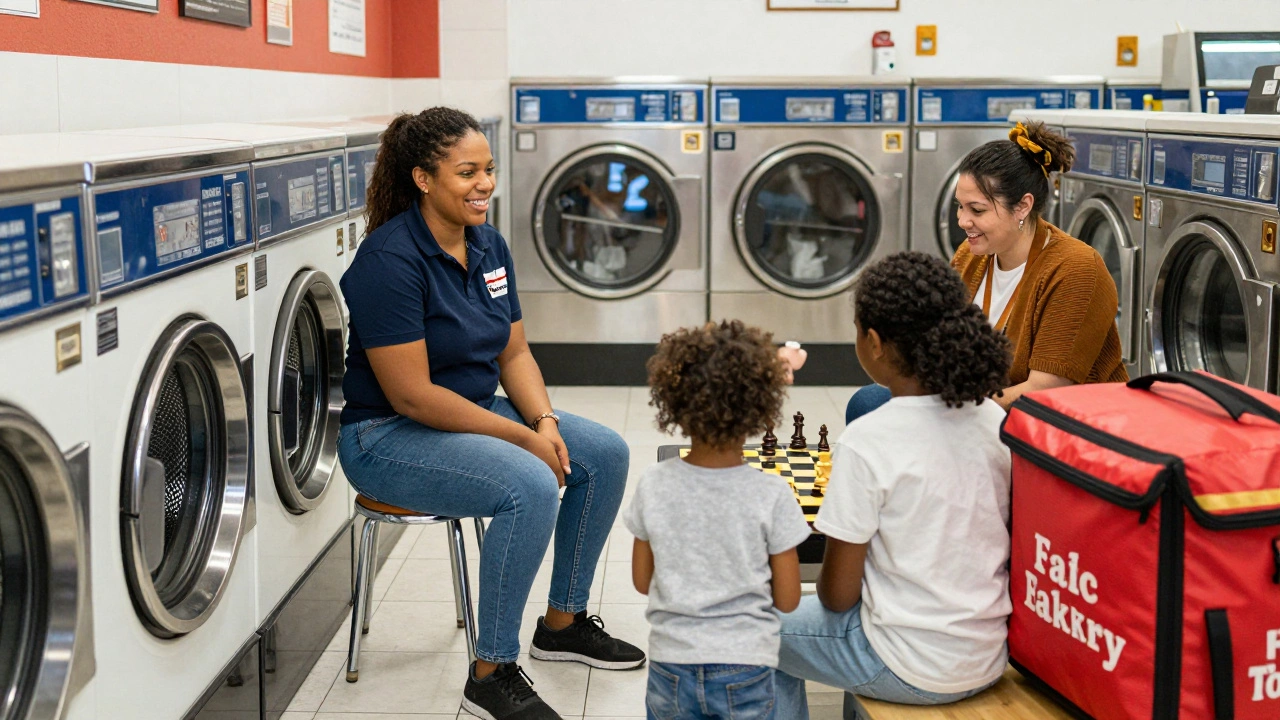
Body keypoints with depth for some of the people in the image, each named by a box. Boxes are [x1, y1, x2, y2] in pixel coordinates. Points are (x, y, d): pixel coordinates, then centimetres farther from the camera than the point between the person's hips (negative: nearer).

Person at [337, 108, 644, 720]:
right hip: (387, 437, -9)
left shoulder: (489, 245, 3)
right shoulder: (390, 260, -23)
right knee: (531, 487, -30)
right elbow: (412, 395, -25)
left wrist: (545, 422, -10)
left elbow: (513, 353, 9)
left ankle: (563, 622, 16)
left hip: (473, 413, 9)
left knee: (605, 454, 0)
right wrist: (522, 438, -22)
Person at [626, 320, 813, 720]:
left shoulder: (654, 485, -9)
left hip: (671, 664, 2)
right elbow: (787, 599, -6)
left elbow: (642, 580, 3)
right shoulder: (772, 493, -14)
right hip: (744, 666, -1)